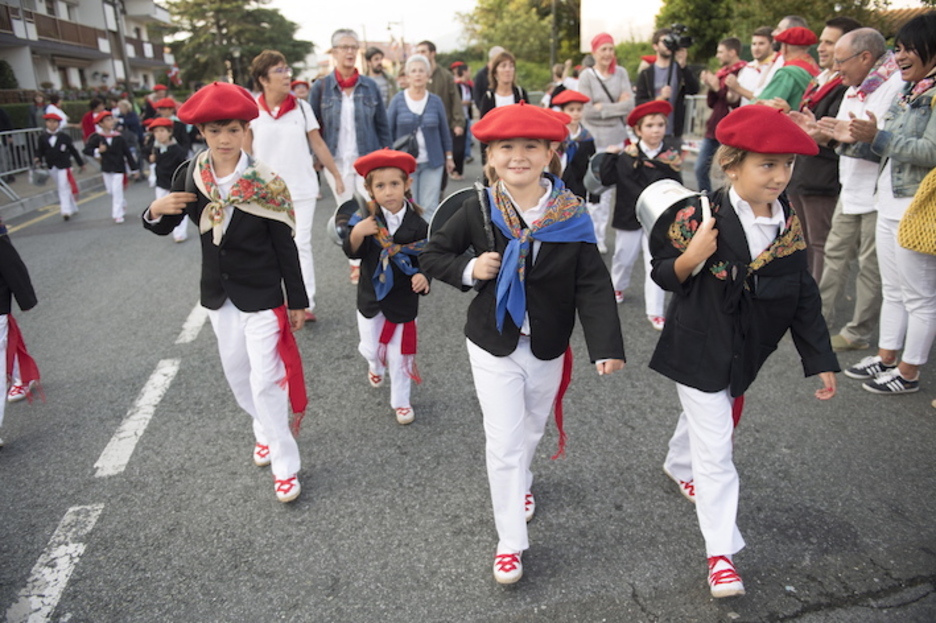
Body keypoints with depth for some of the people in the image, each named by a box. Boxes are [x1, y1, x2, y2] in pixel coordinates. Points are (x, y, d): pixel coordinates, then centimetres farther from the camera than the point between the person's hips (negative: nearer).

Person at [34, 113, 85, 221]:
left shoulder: (64, 137, -4)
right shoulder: (42, 138, 3)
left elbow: (73, 150, 2)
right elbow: (39, 151, 5)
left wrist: (80, 163, 7)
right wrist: (38, 158, -16)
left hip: (64, 165, -4)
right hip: (52, 167, 4)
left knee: (64, 187, -9)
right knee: (61, 187, 13)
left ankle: (66, 210, -8)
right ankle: (73, 208, 25)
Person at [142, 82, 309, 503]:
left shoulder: (266, 183, -14)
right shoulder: (189, 176, -5)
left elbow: (286, 247, -9)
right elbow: (163, 229, 6)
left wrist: (297, 301, -6)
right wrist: (156, 211, -18)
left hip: (262, 297, -5)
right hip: (219, 295, 5)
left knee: (266, 380, -4)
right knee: (237, 373, 18)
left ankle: (285, 465, 10)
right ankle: (265, 431, 43)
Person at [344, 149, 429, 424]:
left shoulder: (417, 224, -13)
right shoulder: (367, 218, -10)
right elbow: (352, 253, -11)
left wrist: (423, 277, -29)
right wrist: (357, 234, -32)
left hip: (402, 299, -2)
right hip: (370, 296, 2)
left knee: (399, 356, 8)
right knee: (370, 348, 17)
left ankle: (401, 401, 30)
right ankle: (376, 366, 55)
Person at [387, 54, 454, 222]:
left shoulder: (435, 101, 3)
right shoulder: (398, 100, 0)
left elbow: (445, 131, 10)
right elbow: (388, 131, 4)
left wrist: (448, 157, 11)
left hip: (432, 163, 1)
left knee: (430, 208, 0)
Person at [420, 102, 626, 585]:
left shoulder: (571, 215, -11)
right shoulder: (477, 211, -11)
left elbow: (593, 285, -14)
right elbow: (432, 255, 0)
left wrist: (606, 346, -24)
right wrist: (469, 269, -20)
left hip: (548, 347, 2)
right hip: (493, 345, -2)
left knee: (532, 429, 23)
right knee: (503, 442, 0)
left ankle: (520, 482, 56)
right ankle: (509, 540, 17)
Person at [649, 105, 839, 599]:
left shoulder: (789, 224, -3)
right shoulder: (700, 217, -20)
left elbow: (803, 296, 4)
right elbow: (663, 274, -11)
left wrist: (820, 360, 5)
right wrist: (691, 258, -33)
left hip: (745, 354, 6)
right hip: (699, 352, -5)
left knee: (704, 416, 28)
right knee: (716, 450, -2)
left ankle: (679, 466, 58)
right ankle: (721, 552, 11)